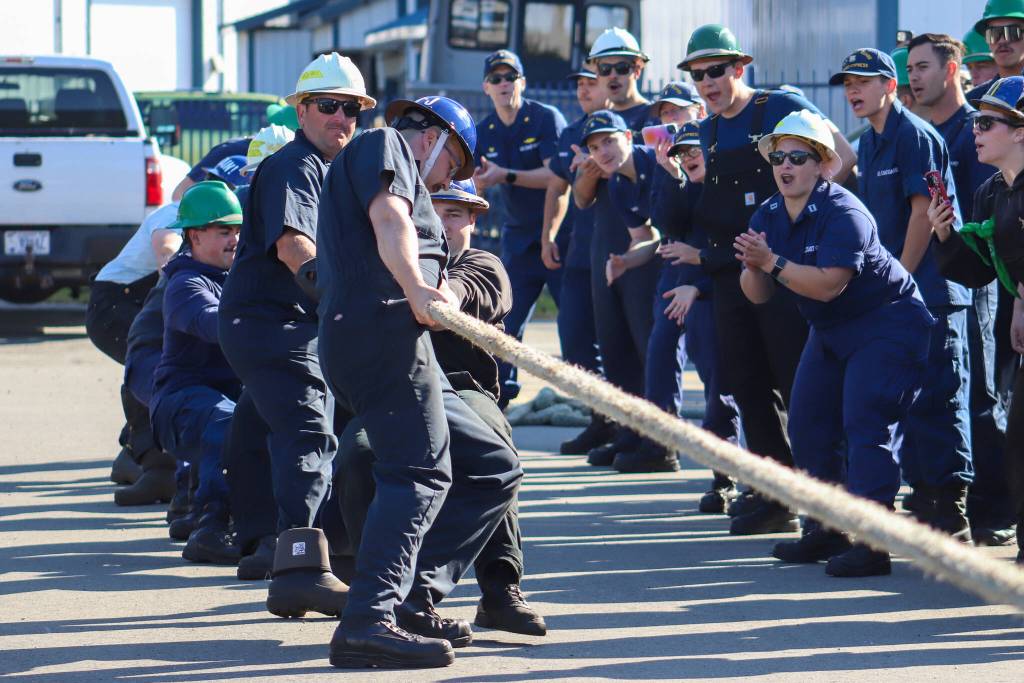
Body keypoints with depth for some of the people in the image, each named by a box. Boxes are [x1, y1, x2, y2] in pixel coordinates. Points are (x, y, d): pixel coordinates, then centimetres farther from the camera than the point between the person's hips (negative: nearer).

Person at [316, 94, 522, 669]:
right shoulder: (384, 145, 7)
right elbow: (389, 217, -13)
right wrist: (416, 289, -27)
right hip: (380, 327, -10)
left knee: (495, 469, 10)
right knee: (421, 474, -22)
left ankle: (413, 599, 0)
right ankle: (369, 622, -35)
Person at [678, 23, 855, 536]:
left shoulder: (780, 108, -5)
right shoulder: (707, 133, 15)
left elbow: (844, 158, -9)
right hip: (730, 273, 7)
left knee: (799, 383, -9)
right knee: (749, 388, 7)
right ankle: (774, 497, 13)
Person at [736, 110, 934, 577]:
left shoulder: (844, 213, -25)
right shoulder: (768, 217, 0)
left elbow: (828, 284, -33)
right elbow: (758, 294, -3)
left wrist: (773, 261, -33)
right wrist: (753, 267, -24)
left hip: (885, 324, -9)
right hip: (830, 331, 9)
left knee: (865, 425, -18)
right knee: (807, 427, 8)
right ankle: (827, 530, 20)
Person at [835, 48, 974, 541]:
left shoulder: (915, 136, -11)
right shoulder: (869, 144, 15)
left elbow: (923, 212, -15)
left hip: (929, 290, -9)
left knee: (936, 399, -9)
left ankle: (952, 513, -7)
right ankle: (926, 498, 18)